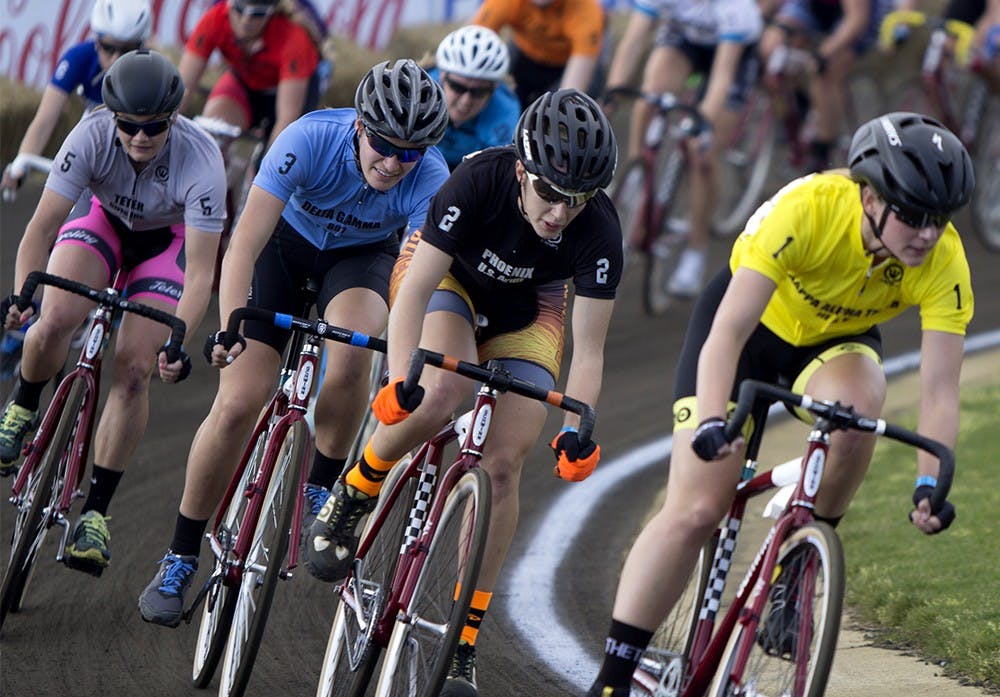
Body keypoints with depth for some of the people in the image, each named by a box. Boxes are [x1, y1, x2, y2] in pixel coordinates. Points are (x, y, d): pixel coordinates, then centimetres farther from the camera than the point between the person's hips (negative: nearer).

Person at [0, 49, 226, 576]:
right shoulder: (92, 136, -32)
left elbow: (200, 274, -34)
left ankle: (95, 512, -6)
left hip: (166, 240, -1)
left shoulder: (201, 161, -35)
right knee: (54, 322, -28)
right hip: (102, 220, 1)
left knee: (134, 369, -16)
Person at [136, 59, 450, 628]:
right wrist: (229, 326, -51)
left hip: (364, 257, 0)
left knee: (351, 356, -34)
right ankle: (181, 559, 4)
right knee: (237, 405, -12)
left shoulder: (430, 180, -31)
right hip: (288, 243, 0)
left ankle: (322, 491, -8)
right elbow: (246, 241, -38)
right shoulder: (312, 138, -34)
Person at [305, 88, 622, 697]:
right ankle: (351, 498, -5)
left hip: (526, 312, 2)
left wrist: (577, 429, -42)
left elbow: (588, 349, -27)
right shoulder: (480, 181, -36)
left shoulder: (599, 230, -31)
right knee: (444, 393, -34)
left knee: (502, 466, -12)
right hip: (450, 280, -2)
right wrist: (400, 378, -48)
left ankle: (464, 645, -4)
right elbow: (416, 285, -36)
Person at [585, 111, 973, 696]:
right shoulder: (809, 209, -37)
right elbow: (729, 330, -41)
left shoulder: (945, 263, -28)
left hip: (838, 339, 2)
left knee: (856, 406, -35)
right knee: (696, 511, -12)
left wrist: (931, 483, -41)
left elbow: (940, 389, -28)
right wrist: (712, 421, -55)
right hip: (755, 320, -2)